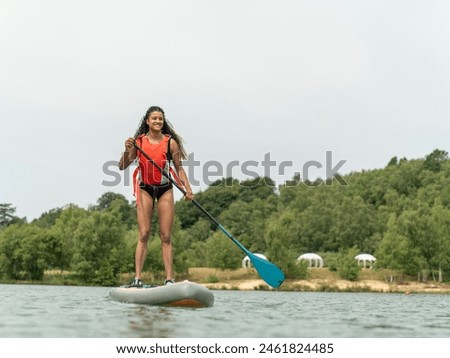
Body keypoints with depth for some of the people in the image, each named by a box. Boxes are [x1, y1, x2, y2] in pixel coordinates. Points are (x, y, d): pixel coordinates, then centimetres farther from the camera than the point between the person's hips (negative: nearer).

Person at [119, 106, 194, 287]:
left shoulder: (170, 142, -2)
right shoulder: (138, 141, -2)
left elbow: (179, 168, 3)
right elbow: (122, 167, -1)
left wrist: (188, 189, -8)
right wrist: (127, 151, -19)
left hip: (165, 190, 0)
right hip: (145, 189, 0)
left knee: (166, 236, 0)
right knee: (144, 234, -6)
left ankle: (169, 279, 0)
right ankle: (137, 278, -6)